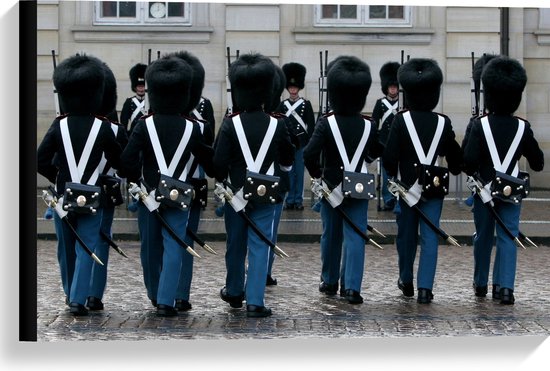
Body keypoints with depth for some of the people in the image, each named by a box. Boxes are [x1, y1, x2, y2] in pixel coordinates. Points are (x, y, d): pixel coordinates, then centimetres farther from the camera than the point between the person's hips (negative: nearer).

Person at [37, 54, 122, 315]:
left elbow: (41, 161, -8)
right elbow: (117, 161, -2)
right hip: (92, 196, -2)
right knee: (86, 248, 1)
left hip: (64, 196, 2)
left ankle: (70, 293, 32)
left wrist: (58, 177, 7)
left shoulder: (59, 126, -7)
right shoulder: (103, 127, -10)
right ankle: (78, 299, -7)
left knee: (66, 247, 17)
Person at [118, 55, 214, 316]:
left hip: (148, 194, 1)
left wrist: (135, 180, 1)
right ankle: (166, 301, -8)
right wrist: (214, 175, 23)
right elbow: (209, 161, 3)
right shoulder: (191, 128, -5)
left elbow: (127, 162, -16)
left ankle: (155, 294, 31)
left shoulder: (145, 126, -9)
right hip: (178, 196, -1)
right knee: (173, 246, 0)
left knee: (151, 246, 15)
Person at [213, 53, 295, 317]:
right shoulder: (276, 125, -7)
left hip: (236, 193, 0)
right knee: (259, 246, 2)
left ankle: (234, 292, 33)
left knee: (235, 244, 16)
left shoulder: (230, 125, -11)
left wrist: (223, 181, 6)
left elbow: (219, 161, -14)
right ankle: (255, 301, -3)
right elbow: (288, 161, 5)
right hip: (265, 195, 0)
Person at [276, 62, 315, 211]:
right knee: (288, 172, 4)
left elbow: (311, 125, 0)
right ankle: (290, 200, 10)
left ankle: (298, 200, 7)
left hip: (301, 143, -2)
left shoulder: (306, 104, 2)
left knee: (299, 172, 2)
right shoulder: (282, 105, 7)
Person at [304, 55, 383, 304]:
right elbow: (376, 153, 8)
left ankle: (329, 281, 28)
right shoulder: (369, 126, -6)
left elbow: (309, 154, -21)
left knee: (331, 234, 15)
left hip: (331, 186, 0)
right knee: (355, 236, 0)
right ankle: (352, 286, -10)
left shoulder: (326, 124, -13)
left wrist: (317, 174, -5)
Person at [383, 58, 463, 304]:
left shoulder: (401, 120, -10)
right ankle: (425, 288, -6)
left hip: (407, 185, 0)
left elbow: (389, 156, -12)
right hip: (435, 187, 0)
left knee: (406, 235, 15)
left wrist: (392, 174, 8)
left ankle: (406, 281, 31)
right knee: (430, 236, 2)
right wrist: (455, 170, 27)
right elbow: (454, 155, 6)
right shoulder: (443, 123, -4)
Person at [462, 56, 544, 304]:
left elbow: (469, 159, -19)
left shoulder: (479, 125, -11)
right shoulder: (522, 127, -5)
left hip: (485, 189, 0)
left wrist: (474, 174, 1)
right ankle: (505, 286, -11)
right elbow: (538, 163, 1)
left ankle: (481, 284, 28)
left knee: (483, 237, 14)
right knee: (508, 238, 2)